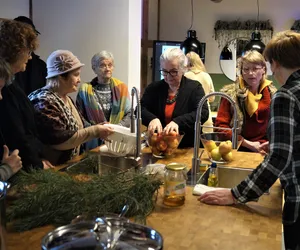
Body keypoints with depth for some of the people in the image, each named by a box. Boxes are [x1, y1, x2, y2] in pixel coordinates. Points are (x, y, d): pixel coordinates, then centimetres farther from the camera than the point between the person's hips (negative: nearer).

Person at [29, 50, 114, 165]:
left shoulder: (65, 98, 11)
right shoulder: (44, 102, -17)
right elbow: (59, 141, -22)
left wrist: (99, 130, 4)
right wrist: (94, 131, -18)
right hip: (51, 168, -8)